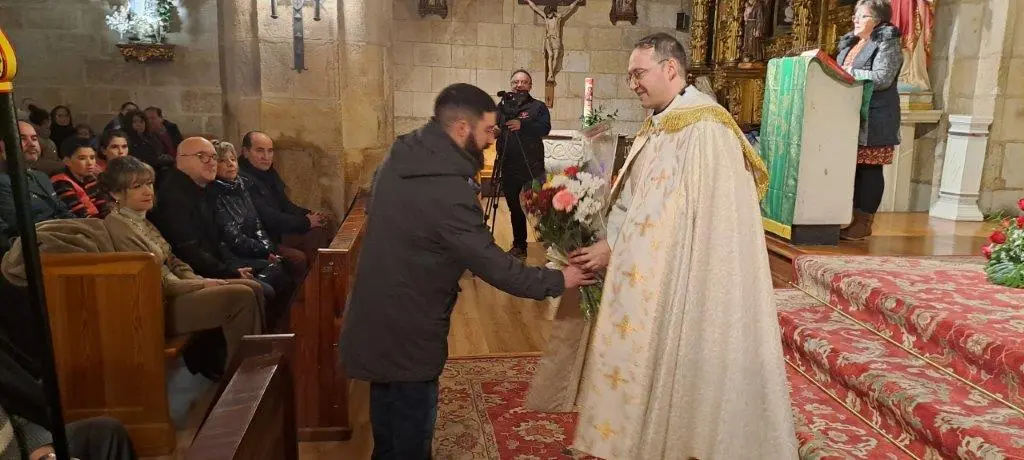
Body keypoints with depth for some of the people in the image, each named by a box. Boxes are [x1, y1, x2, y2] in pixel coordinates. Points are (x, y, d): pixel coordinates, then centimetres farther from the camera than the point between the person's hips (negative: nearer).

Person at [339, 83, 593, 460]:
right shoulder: (447, 190, -29)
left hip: (378, 315, 9)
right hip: (406, 331, -9)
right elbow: (494, 266, -24)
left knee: (389, 421, 27)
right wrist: (557, 281, -12)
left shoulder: (400, 158, -1)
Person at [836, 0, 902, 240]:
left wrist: (848, 73, -15)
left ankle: (864, 222, 1)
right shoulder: (850, 43, 19)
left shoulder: (887, 44, -5)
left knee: (869, 168, -4)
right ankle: (851, 217, 13)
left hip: (874, 118, -7)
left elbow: (881, 78, -17)